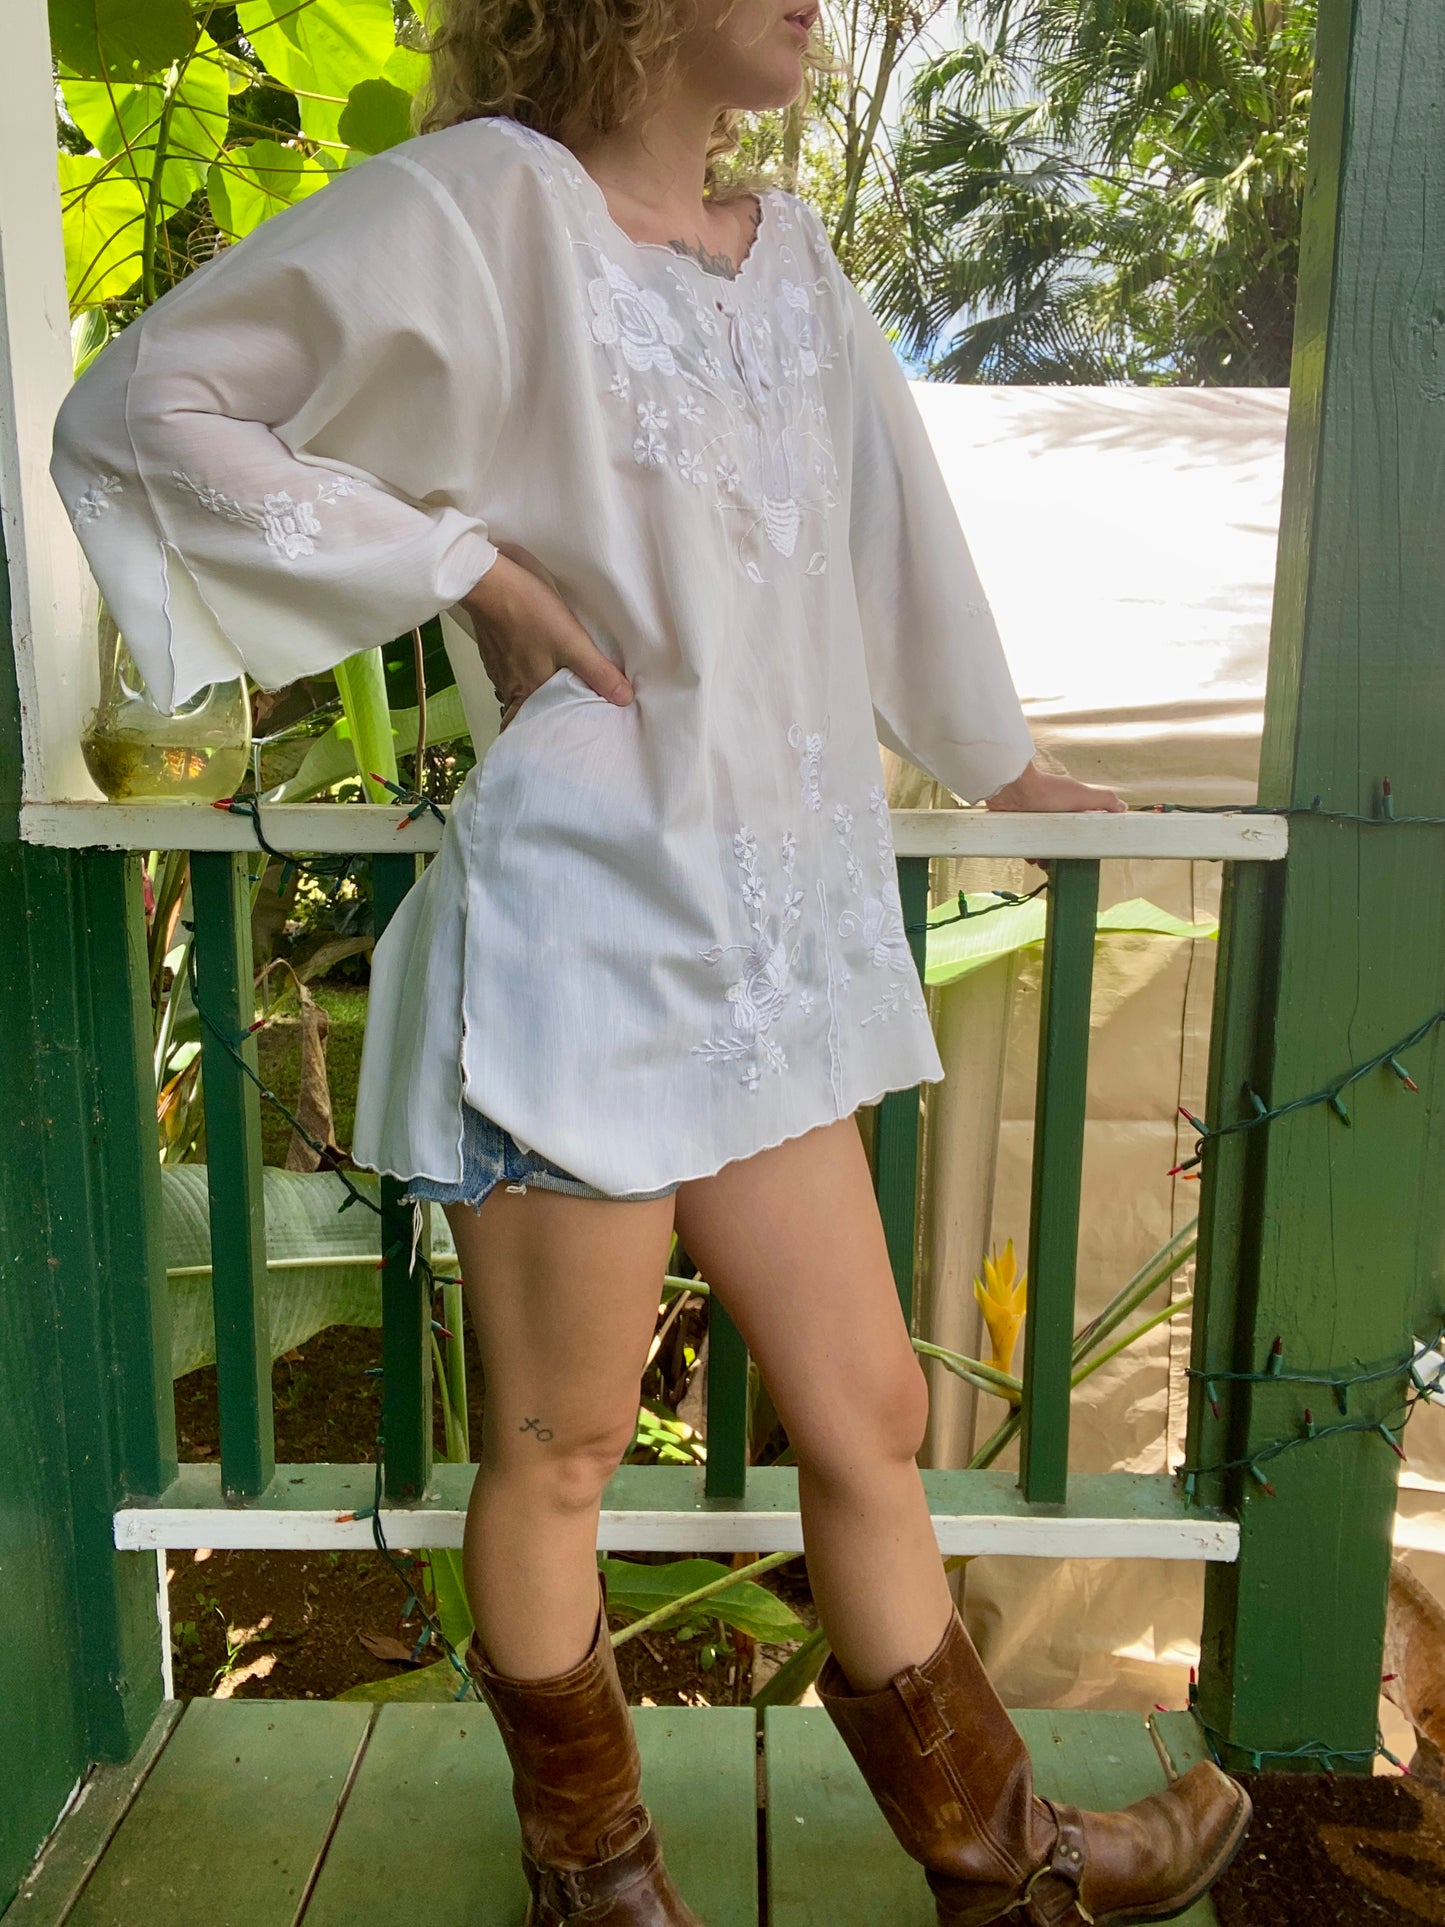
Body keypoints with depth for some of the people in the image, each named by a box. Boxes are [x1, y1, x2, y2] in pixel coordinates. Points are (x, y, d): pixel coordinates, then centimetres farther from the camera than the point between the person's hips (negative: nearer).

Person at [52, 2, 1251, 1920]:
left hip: (776, 937, 7)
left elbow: (895, 524, 25)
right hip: (589, 920, -6)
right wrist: (469, 561, -9)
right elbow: (142, 408, -4)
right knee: (559, 1454, 11)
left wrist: (1005, 766, 32)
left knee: (870, 1421, 15)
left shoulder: (791, 252, 16)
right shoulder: (493, 199, -3)